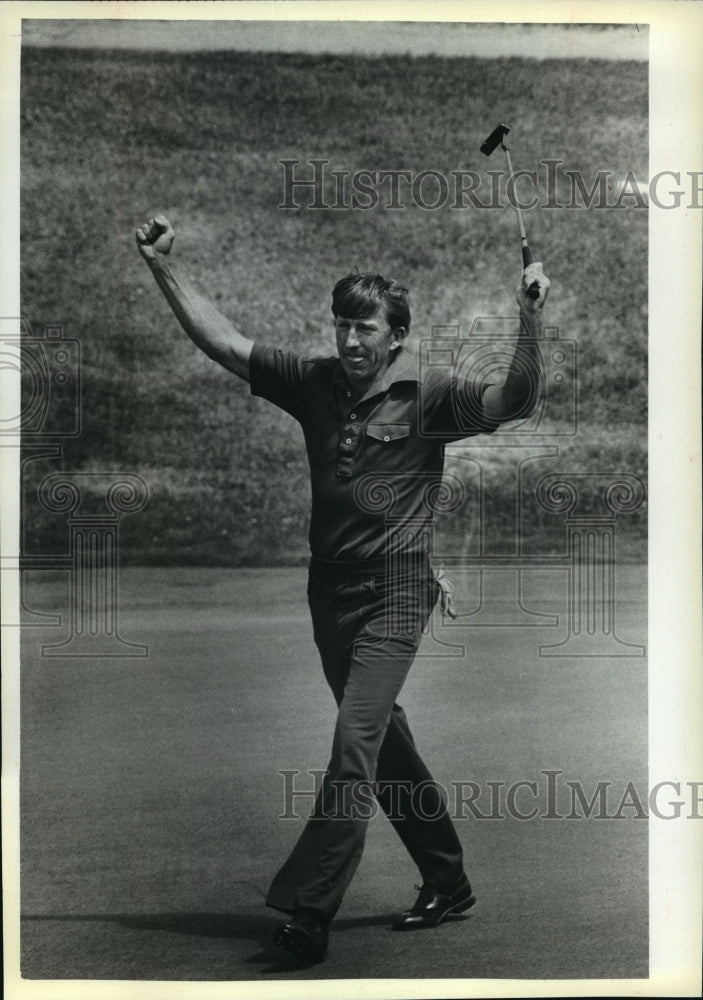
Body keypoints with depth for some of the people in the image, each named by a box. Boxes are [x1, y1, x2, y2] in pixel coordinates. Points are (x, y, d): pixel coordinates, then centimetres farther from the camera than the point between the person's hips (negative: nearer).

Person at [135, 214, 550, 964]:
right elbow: (221, 342, 3)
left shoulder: (428, 394, -6)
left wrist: (530, 324, -34)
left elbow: (513, 403, -20)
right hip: (330, 587, 6)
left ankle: (307, 908, -12)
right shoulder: (313, 383, 5)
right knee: (385, 742, 15)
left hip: (395, 589, -6)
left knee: (356, 740, -15)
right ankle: (447, 882, 32)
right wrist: (162, 269, -4)